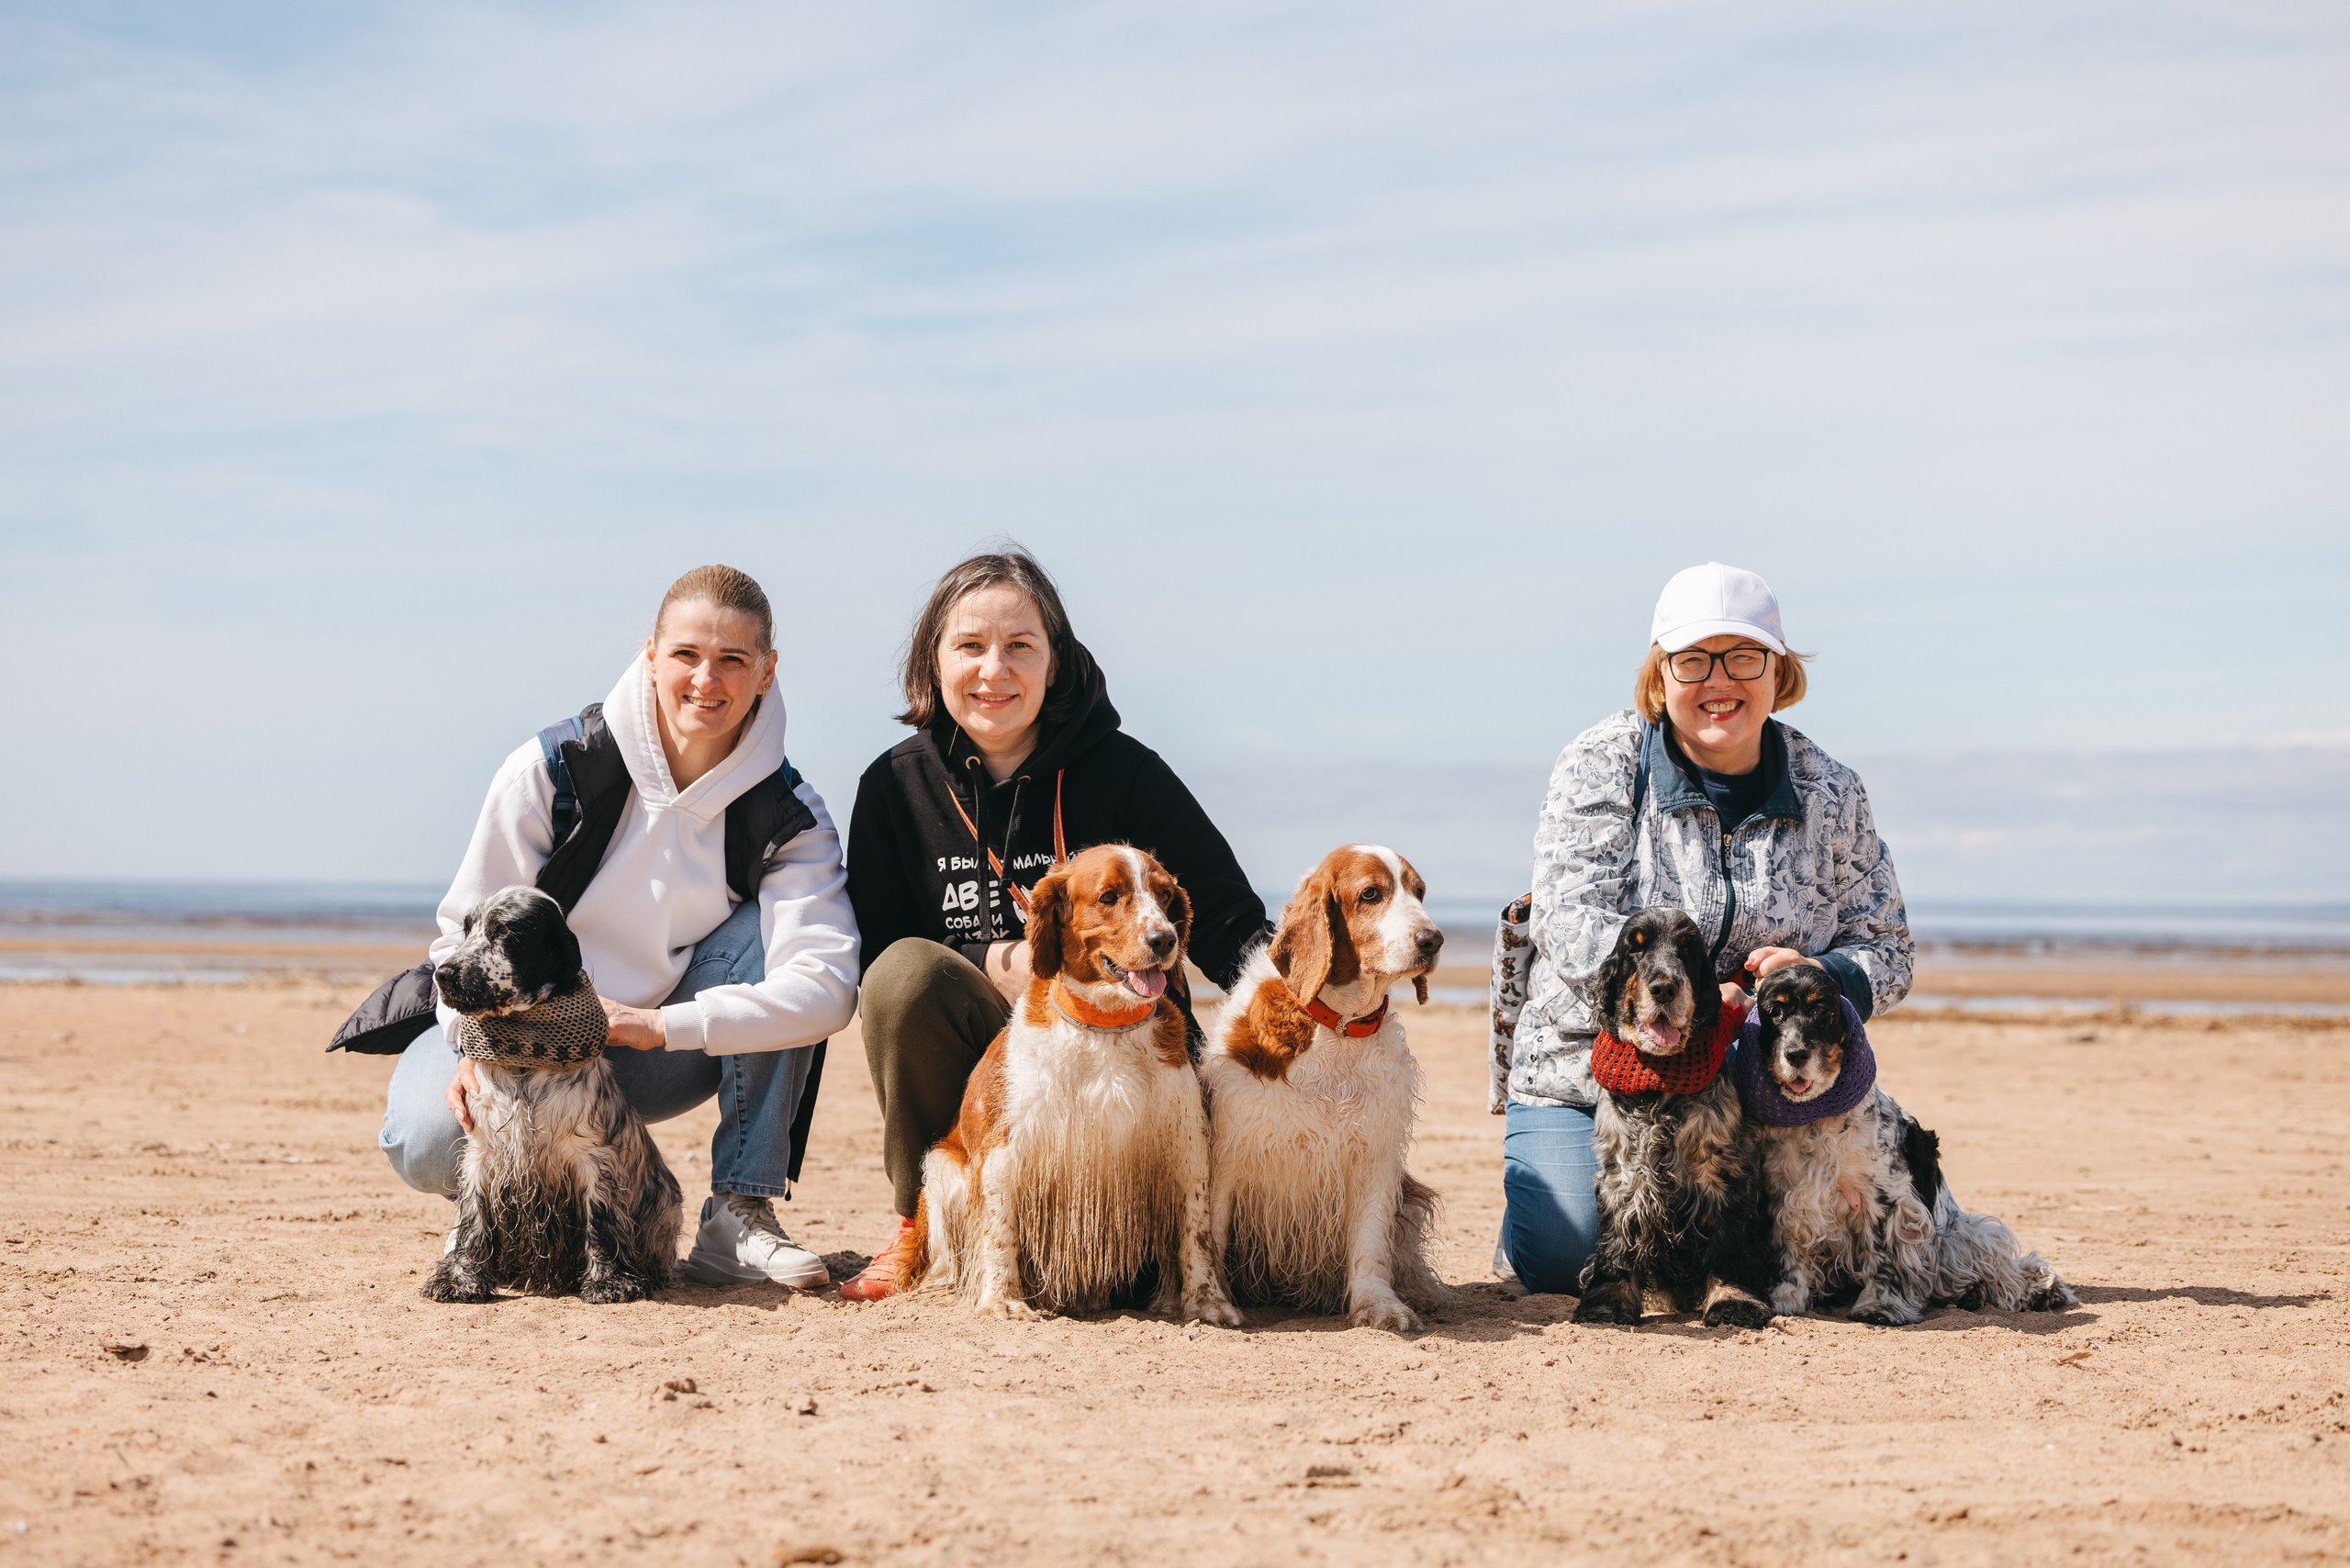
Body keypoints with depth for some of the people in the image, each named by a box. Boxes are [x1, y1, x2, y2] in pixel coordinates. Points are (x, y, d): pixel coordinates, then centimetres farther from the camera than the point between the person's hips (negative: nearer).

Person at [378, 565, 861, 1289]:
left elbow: (827, 987, -27)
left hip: (654, 1060, 2)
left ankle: (738, 1218, -20)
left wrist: (660, 1025, -33)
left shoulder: (787, 814, -12)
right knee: (431, 1141, -33)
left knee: (765, 932, -24)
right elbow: (469, 934, -8)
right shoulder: (553, 769, -15)